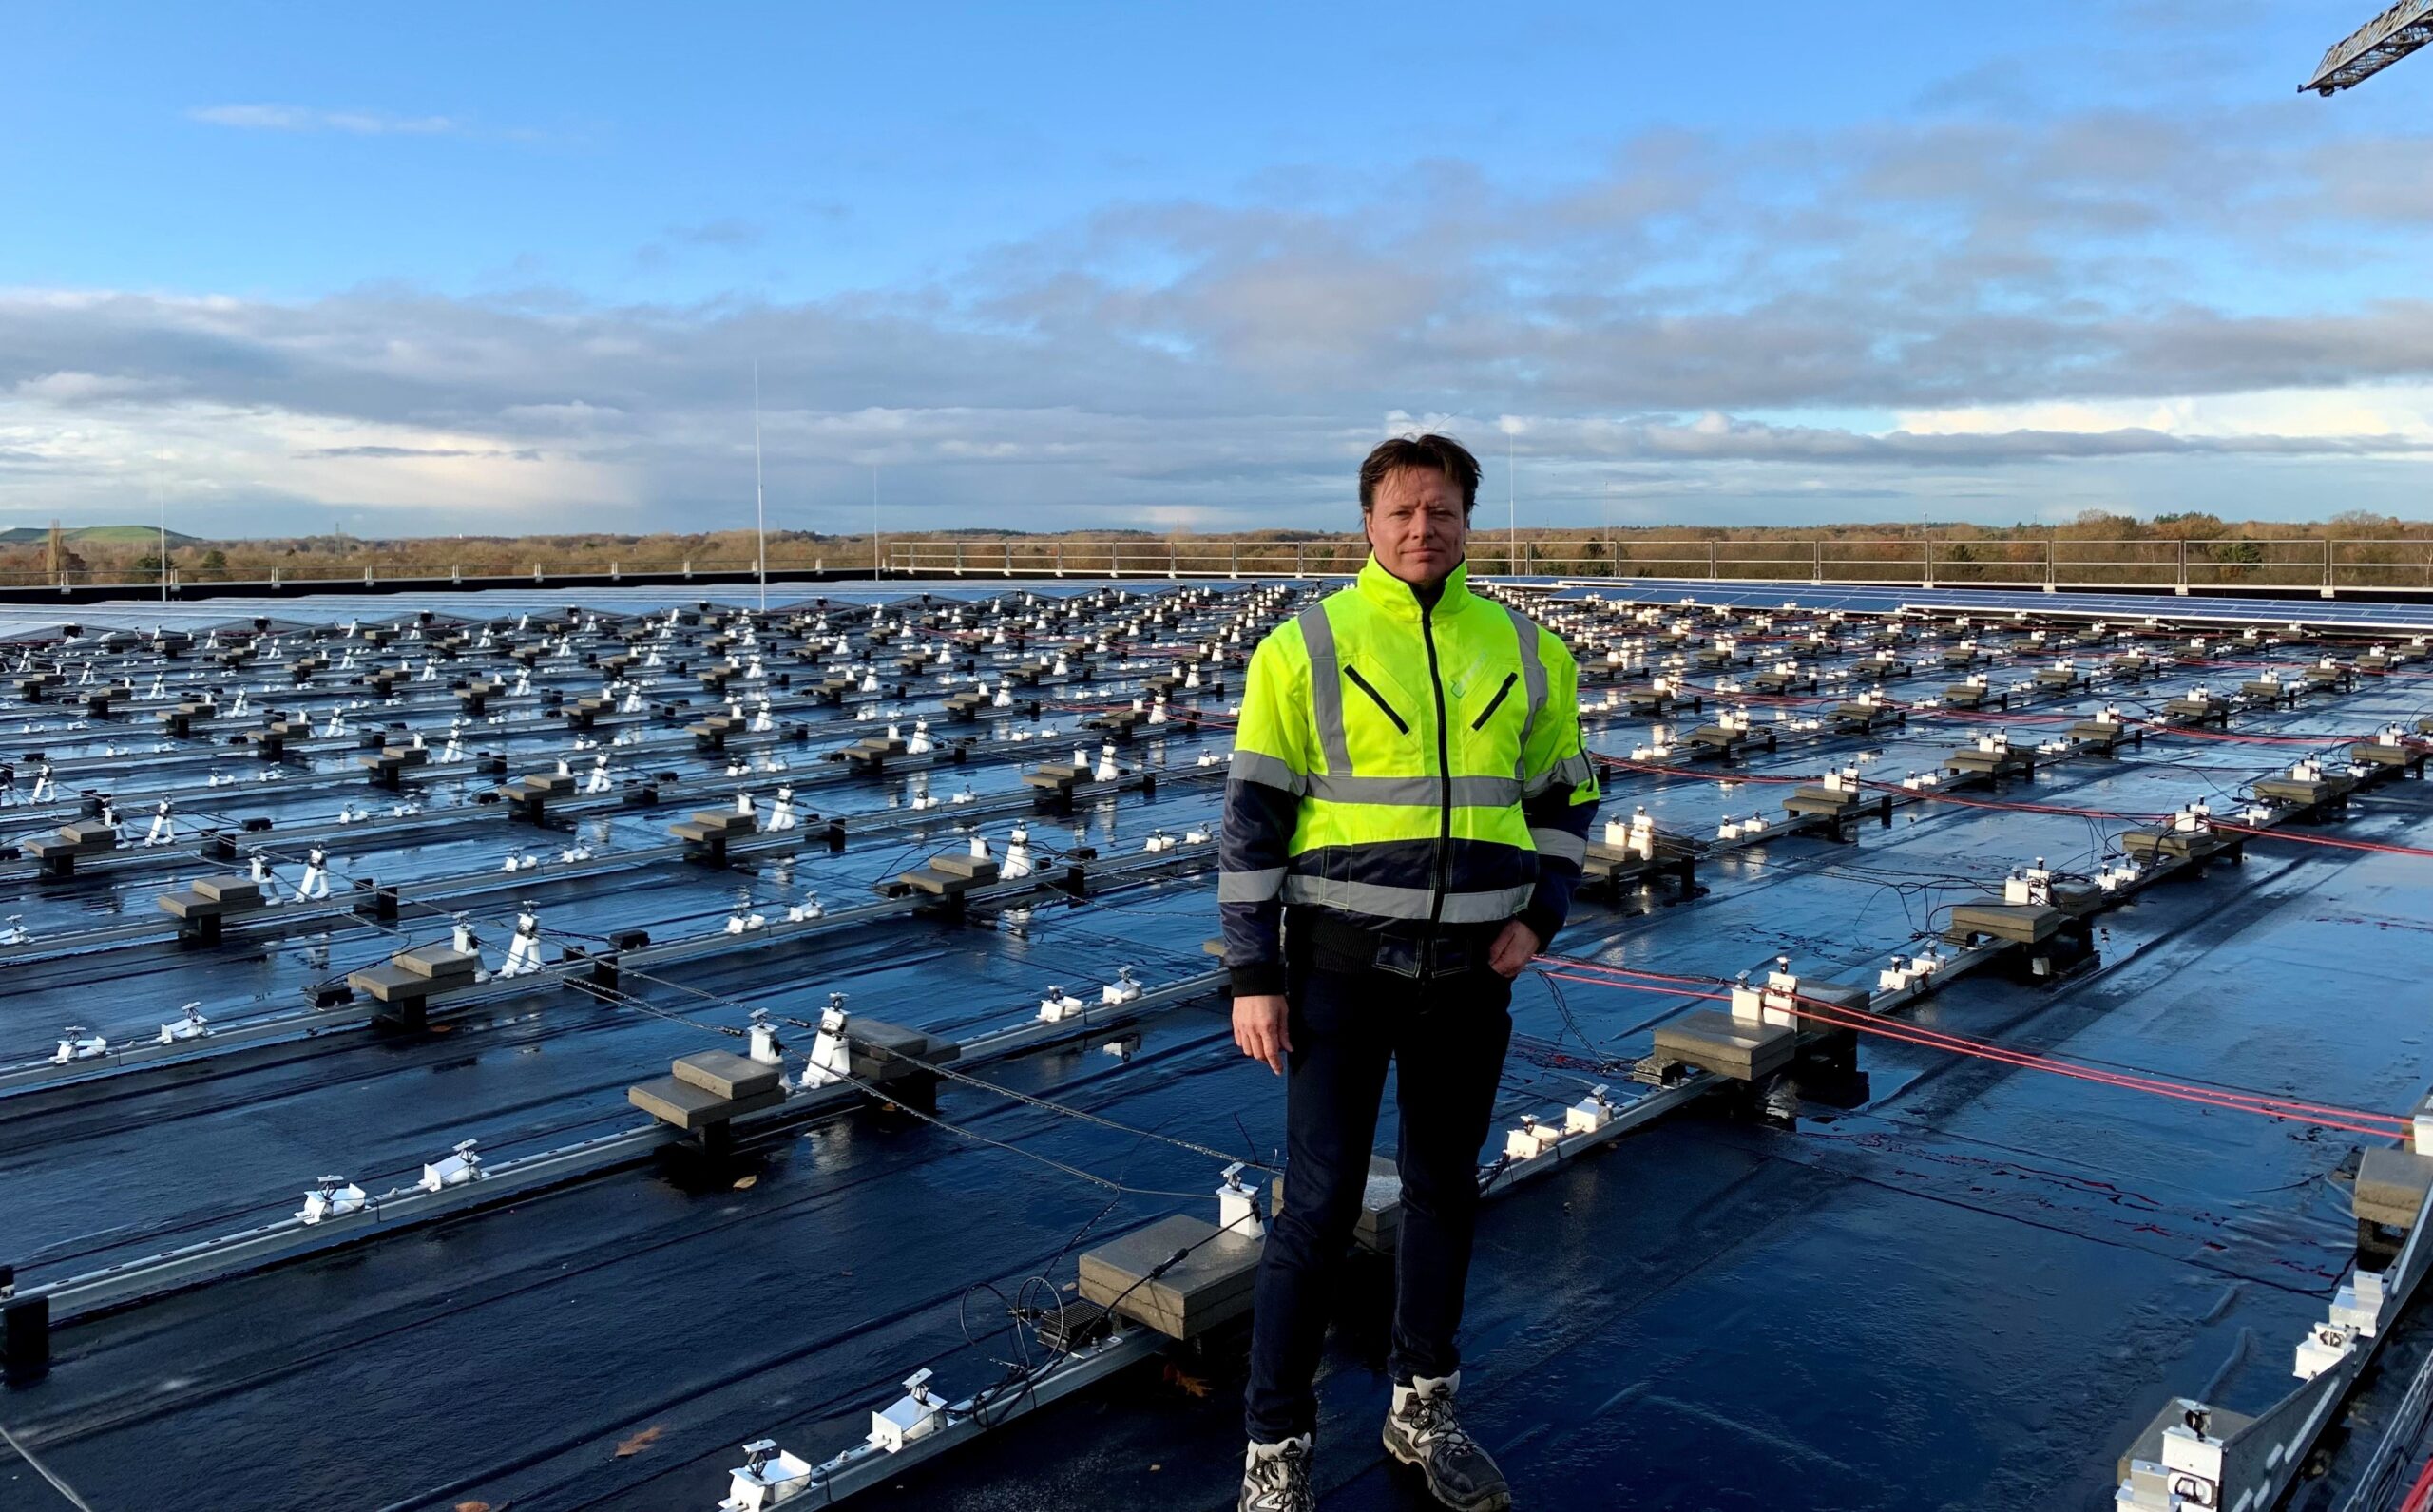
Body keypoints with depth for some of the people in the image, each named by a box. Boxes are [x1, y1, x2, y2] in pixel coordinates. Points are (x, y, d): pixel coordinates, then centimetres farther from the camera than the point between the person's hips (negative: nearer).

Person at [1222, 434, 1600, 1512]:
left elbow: (1564, 796, 16)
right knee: (1320, 1203, -2)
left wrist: (1537, 915, 0)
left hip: (1471, 973, 4)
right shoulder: (1305, 649, -6)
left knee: (1445, 1191, 15)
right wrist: (1253, 976, -10)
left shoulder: (1525, 651, 5)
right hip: (1343, 966, -4)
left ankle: (1421, 1410, 34)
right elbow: (1253, 818, -6)